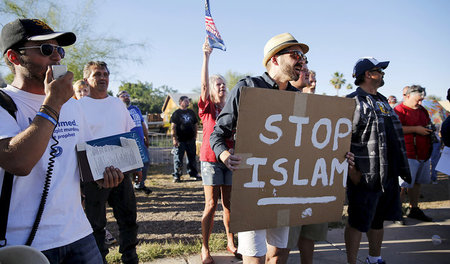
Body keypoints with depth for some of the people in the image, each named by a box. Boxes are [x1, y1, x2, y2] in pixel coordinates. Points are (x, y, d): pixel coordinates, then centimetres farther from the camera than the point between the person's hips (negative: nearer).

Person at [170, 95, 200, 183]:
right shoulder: (176, 113, 0)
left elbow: (195, 125, 19)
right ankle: (176, 176, 9)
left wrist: (195, 135, 10)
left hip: (190, 139, 4)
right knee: (178, 158, -1)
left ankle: (193, 174, 20)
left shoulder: (191, 112, 14)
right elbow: (173, 127, -5)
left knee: (192, 158, 10)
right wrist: (174, 138, -12)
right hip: (180, 140, -4)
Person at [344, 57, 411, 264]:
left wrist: (397, 168, 20)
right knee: (357, 223, 2)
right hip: (364, 176, -9)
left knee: (378, 220, 20)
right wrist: (351, 171, -19)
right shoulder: (353, 102, -12)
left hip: (387, 174, 9)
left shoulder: (382, 101, 16)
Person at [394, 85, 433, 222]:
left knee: (417, 182, 15)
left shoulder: (422, 110, 17)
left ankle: (413, 209, 27)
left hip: (423, 154, 9)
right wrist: (416, 129, -19)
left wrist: (429, 129, 10)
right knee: (402, 184, -7)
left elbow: (427, 123, 33)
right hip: (408, 154, -9)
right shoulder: (399, 110, -10)